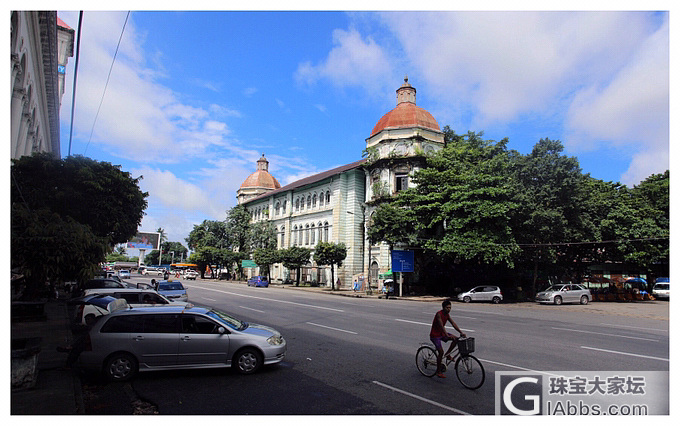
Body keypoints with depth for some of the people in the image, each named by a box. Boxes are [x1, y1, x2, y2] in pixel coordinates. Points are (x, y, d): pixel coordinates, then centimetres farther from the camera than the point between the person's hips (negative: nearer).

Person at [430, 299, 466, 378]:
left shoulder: (447, 315, 1)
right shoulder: (439, 314, -24)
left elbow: (453, 323, -3)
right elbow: (441, 326, -35)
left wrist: (461, 332, -14)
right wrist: (447, 335, -46)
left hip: (442, 333, 8)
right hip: (435, 335, -8)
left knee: (456, 339, -10)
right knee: (441, 352, -13)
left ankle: (447, 354, 6)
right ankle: (438, 371, 1)